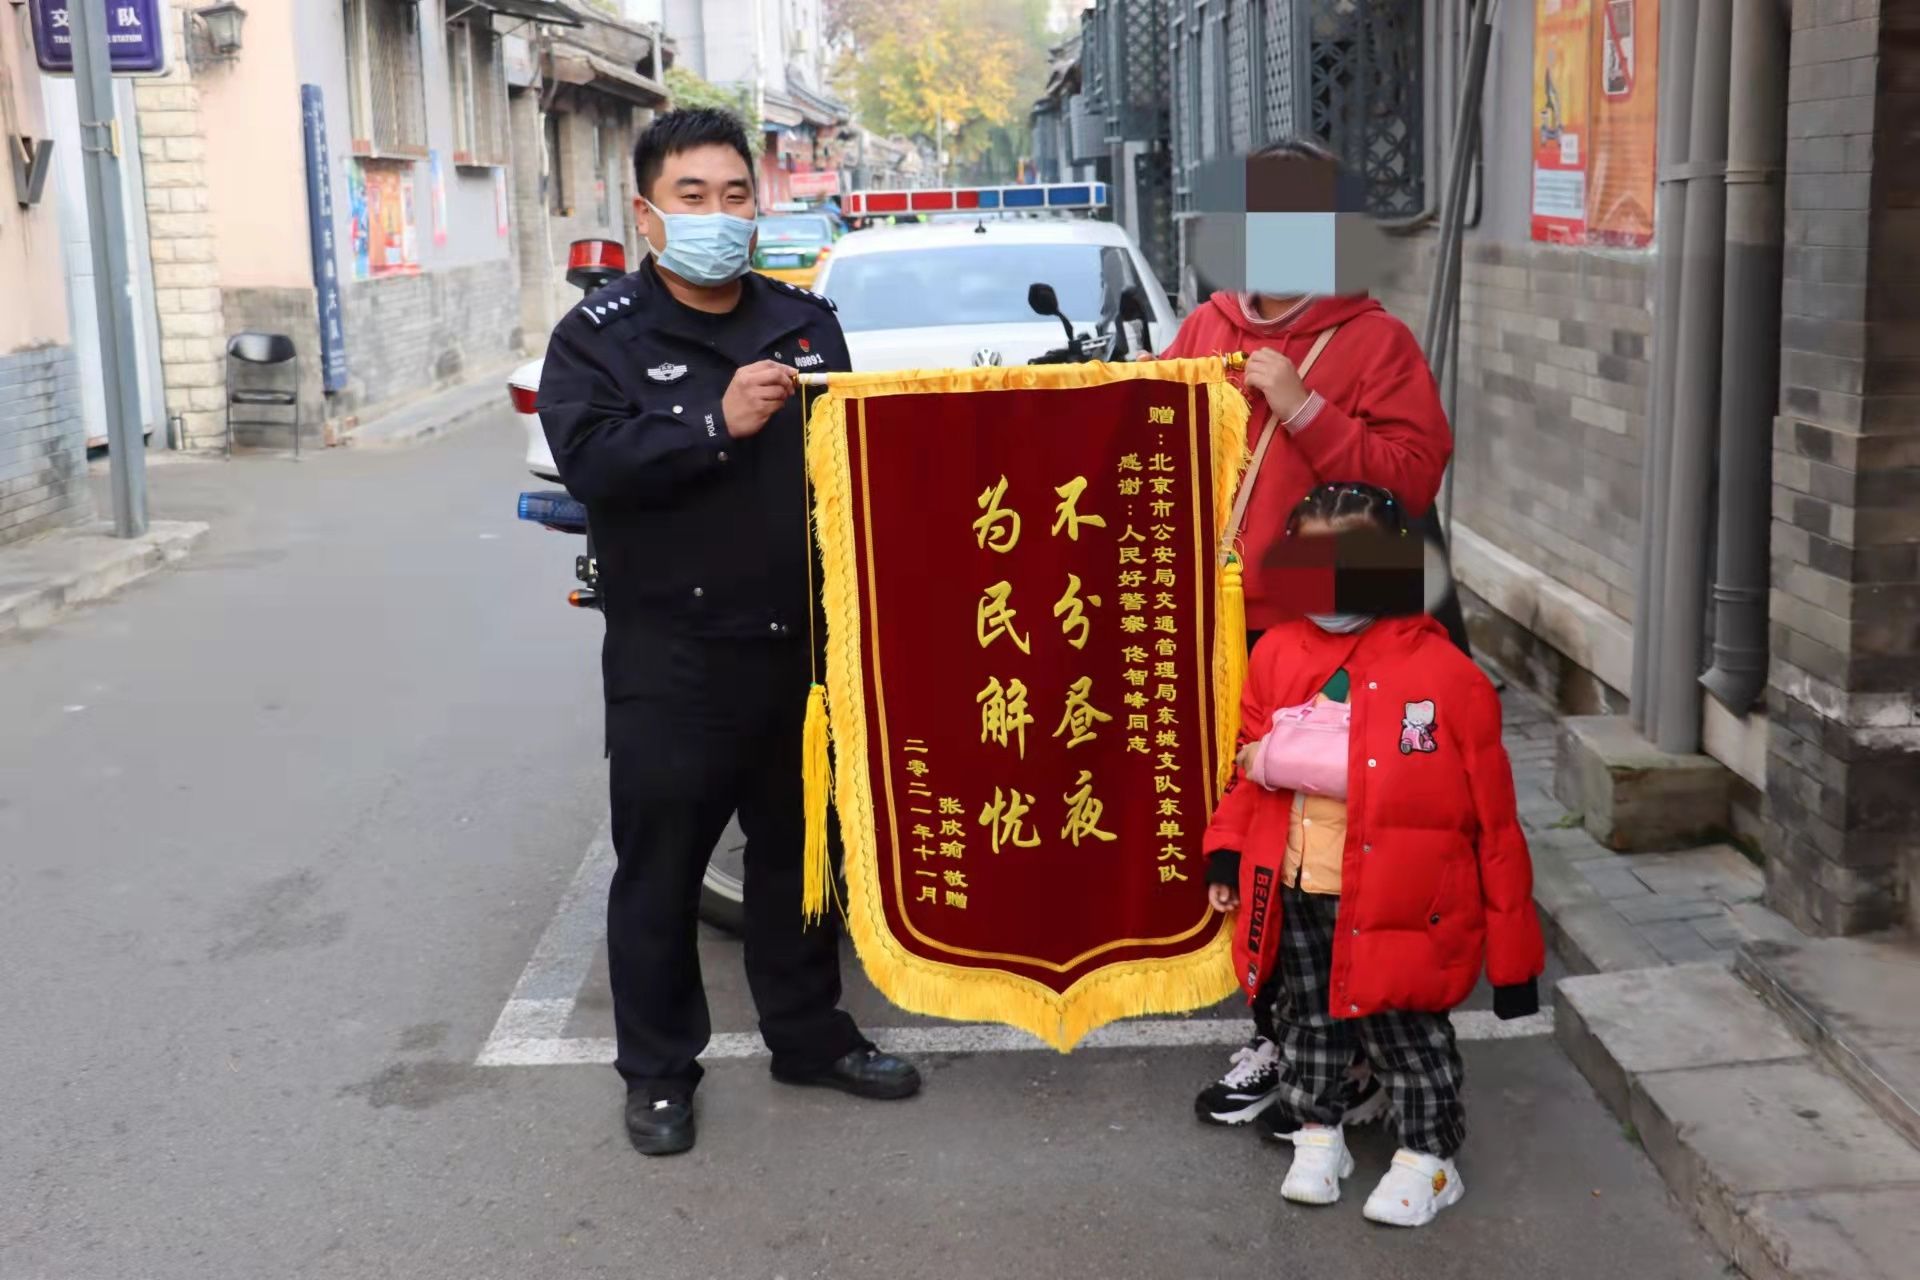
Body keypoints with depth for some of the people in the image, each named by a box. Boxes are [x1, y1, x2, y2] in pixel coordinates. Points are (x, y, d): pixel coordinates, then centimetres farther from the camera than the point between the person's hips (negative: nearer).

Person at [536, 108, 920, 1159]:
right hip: (670, 657, -4)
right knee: (660, 865, 4)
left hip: (800, 641, 4)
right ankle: (657, 1069, 19)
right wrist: (717, 424, -26)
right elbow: (588, 458, -19)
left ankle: (808, 1033, 32)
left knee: (799, 846, 16)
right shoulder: (602, 335, -2)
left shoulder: (805, 322, 12)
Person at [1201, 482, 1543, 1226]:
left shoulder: (1444, 674, -16)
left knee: (1405, 1030, 10)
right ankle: (1317, 1134, 42)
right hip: (1297, 893, 4)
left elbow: (1492, 816, -11)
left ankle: (1429, 1157, 31)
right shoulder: (1278, 654, -3)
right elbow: (1251, 766, 10)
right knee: (1311, 1019, 21)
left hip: (1396, 903, -4)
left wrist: (1510, 941, -8)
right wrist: (1228, 853, 0)